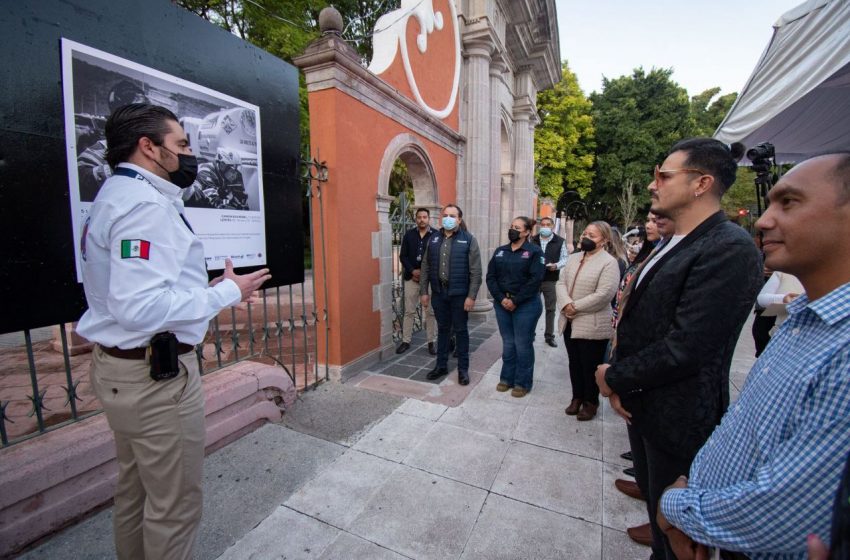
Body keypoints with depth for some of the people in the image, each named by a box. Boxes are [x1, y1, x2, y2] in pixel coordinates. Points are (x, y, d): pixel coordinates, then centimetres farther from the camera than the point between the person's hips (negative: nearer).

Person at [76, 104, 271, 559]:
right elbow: (139, 307, -29)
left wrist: (207, 288, 9)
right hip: (154, 372, -11)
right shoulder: (145, 203, -19)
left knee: (135, 490, 25)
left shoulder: (118, 195, 15)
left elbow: (130, 290, 14)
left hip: (120, 364, 11)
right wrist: (227, 293, -19)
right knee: (174, 502, 7)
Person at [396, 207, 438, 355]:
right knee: (409, 311, 8)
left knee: (430, 312, 4)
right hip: (411, 278, 2)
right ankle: (405, 341, 18)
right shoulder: (409, 234, 6)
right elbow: (403, 256, 4)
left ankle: (431, 342, 16)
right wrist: (412, 271, -10)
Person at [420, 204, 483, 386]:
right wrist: (423, 291, 4)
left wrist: (471, 296, -14)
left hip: (459, 294, -3)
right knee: (442, 329, 15)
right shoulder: (434, 239, 6)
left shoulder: (468, 240, -6)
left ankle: (463, 369, 22)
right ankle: (441, 365, 29)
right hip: (438, 292, 4)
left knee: (460, 330, 8)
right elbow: (426, 267, 8)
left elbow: (475, 271, -9)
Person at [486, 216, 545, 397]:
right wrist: (501, 299, -9)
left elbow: (535, 280, -14)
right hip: (502, 304, 4)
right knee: (508, 343, 13)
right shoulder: (500, 251, 11)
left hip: (526, 306, -4)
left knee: (523, 345, 4)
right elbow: (491, 277, 4)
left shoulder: (535, 252, -4)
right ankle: (507, 378, 27)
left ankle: (522, 382, 19)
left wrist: (515, 301, -15)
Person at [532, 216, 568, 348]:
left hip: (551, 280, -1)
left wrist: (556, 265, -15)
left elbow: (565, 258, 3)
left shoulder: (560, 241, 2)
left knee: (550, 309, 8)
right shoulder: (533, 240, 6)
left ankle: (549, 336, 20)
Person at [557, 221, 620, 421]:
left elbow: (604, 295, -21)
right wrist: (566, 304, -16)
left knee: (590, 366, 9)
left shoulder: (609, 262, -12)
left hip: (592, 326, -6)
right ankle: (577, 397, 35)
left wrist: (575, 306, -17)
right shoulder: (574, 258, 9)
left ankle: (591, 402, 29)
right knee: (574, 363, 18)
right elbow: (561, 282, 2)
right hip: (570, 322, 6)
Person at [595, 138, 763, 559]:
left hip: (677, 417, -8)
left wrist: (614, 378, -13)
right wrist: (618, 380, -4)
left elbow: (685, 348, -27)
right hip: (642, 404, 8)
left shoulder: (729, 249, -21)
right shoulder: (673, 245, 8)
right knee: (654, 502, 27)